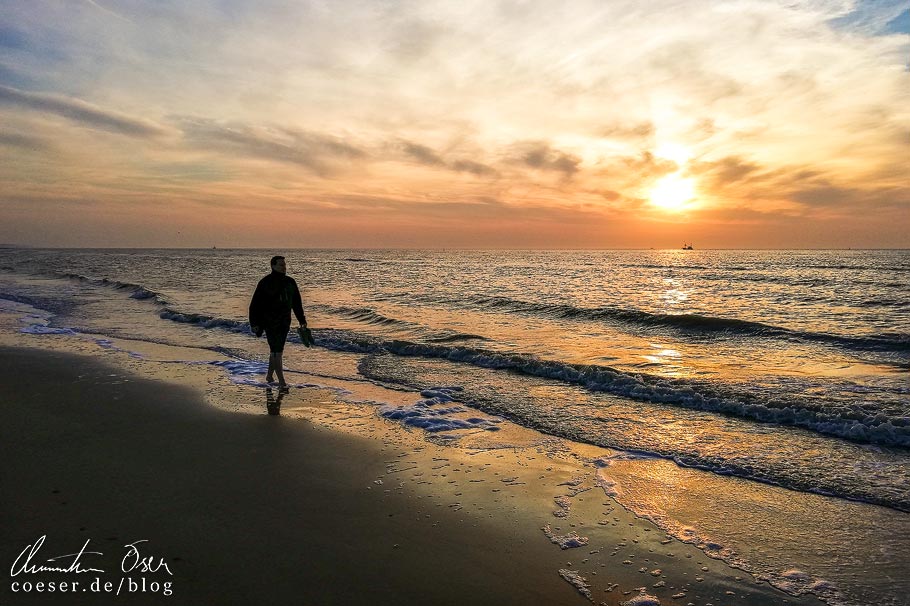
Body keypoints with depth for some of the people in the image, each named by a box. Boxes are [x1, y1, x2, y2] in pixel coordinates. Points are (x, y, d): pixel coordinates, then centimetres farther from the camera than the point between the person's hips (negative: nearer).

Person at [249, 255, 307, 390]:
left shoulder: (290, 282, 6)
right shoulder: (265, 283, -10)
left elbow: (296, 303, 15)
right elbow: (254, 304, -8)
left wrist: (302, 320, 14)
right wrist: (253, 323, -13)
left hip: (284, 323, 6)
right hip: (270, 322, -6)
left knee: (276, 350, 16)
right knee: (277, 351, -9)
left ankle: (269, 376, 31)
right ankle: (281, 382, -6)